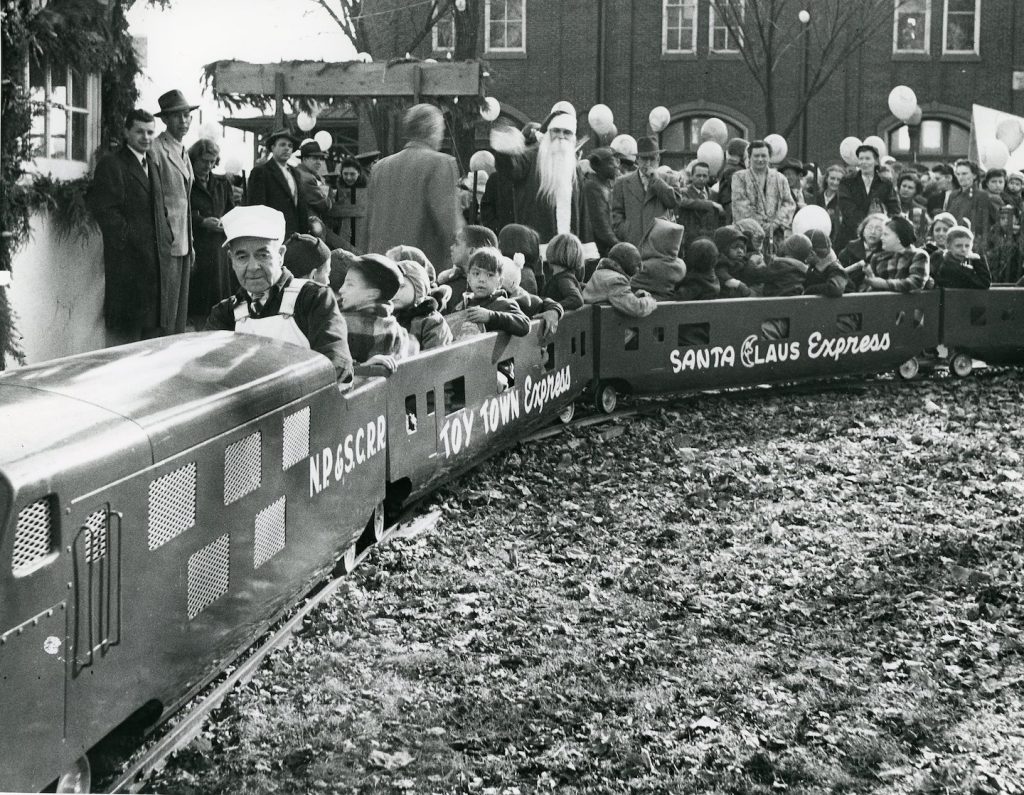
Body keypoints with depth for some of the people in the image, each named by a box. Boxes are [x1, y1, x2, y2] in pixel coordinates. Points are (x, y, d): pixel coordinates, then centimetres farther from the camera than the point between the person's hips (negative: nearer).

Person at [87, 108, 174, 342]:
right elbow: (104, 208, -15)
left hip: (157, 258, 8)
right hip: (129, 259, -8)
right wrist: (128, 239, -16)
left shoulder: (152, 163, 19)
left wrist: (165, 237, 13)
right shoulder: (111, 164, -8)